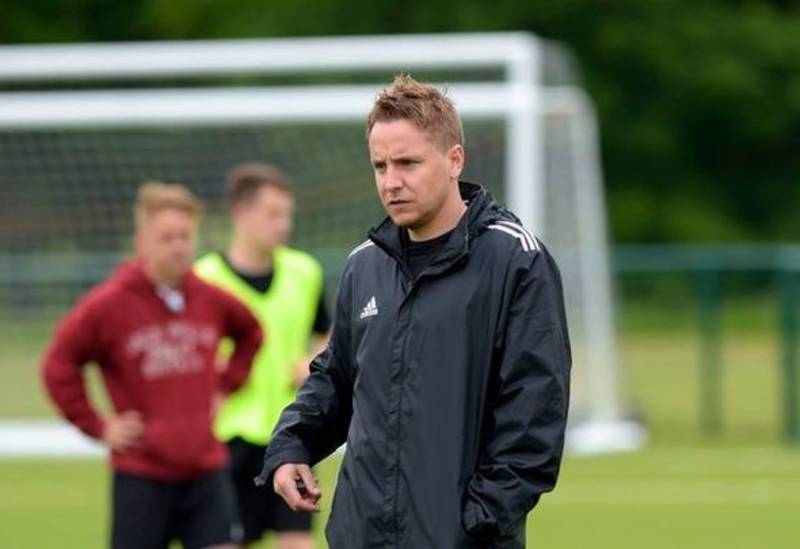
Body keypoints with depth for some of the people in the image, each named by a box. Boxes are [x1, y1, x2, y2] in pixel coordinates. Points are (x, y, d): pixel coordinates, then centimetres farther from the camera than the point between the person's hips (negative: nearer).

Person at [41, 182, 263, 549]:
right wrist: (99, 426, -6)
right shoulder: (109, 305, -9)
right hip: (142, 477, -3)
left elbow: (251, 333, 24)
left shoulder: (211, 300, 3)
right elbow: (58, 366, -4)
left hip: (206, 473, 3)